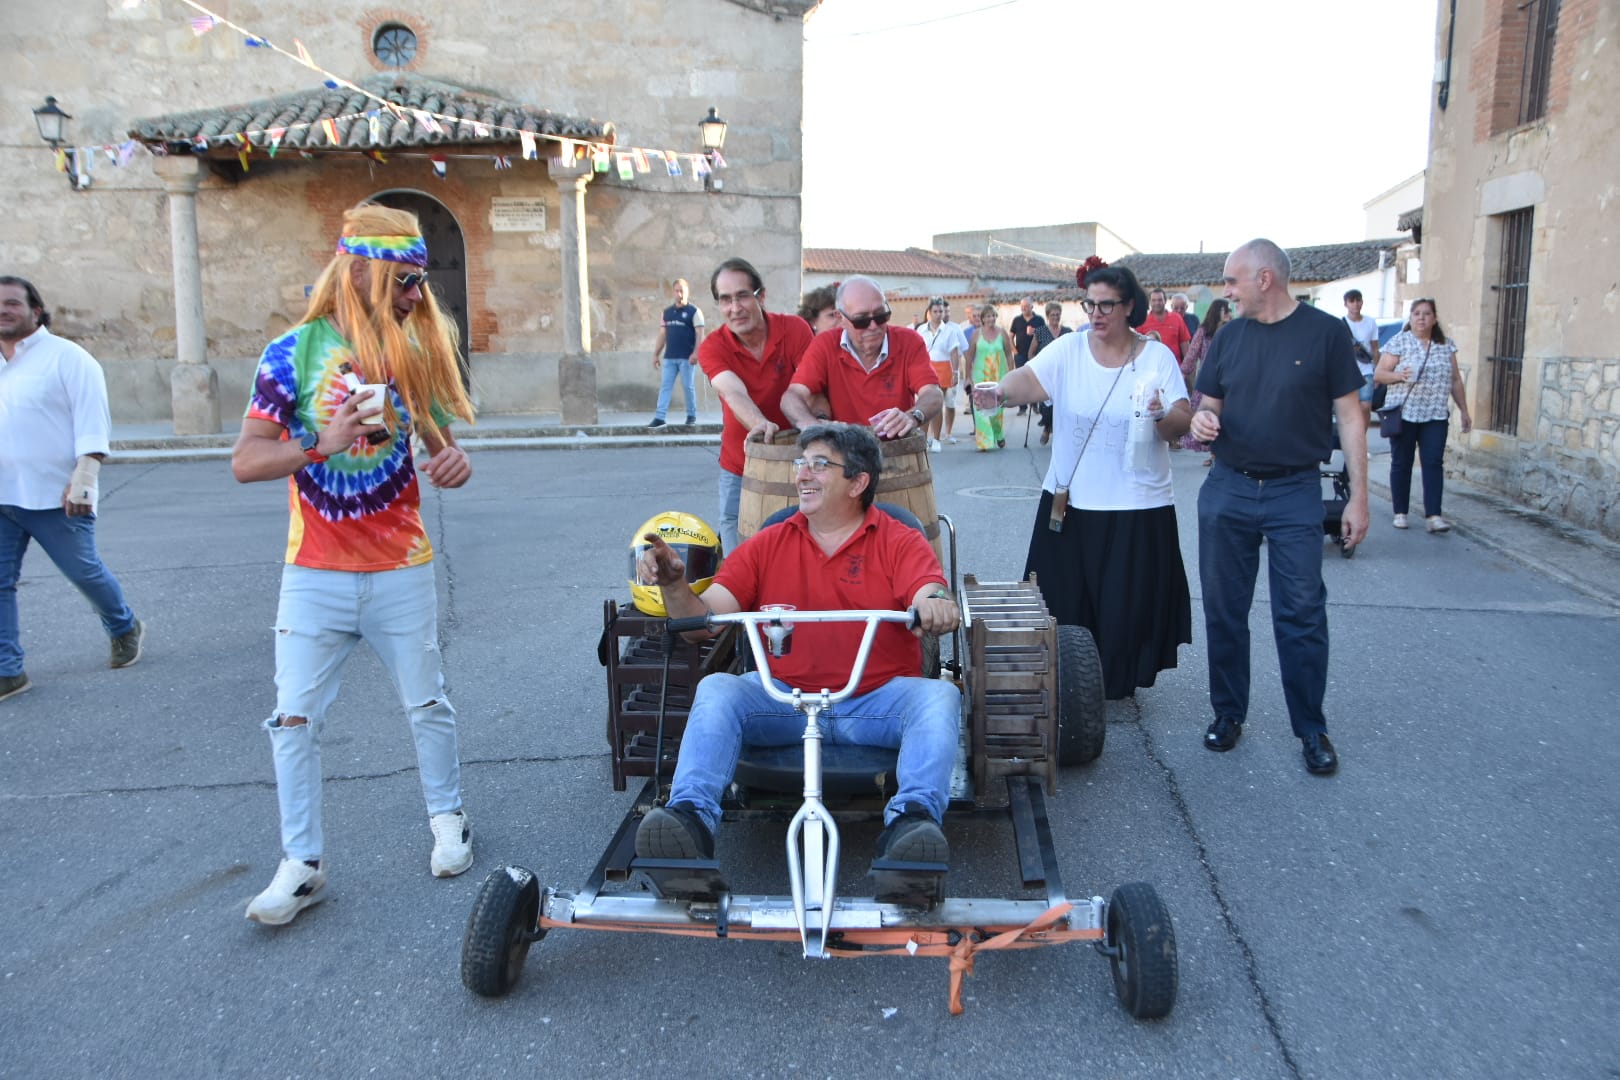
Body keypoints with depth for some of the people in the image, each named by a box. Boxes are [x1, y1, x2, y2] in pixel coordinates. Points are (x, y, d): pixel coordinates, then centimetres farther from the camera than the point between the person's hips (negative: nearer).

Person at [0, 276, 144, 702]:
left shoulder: (65, 357, -7)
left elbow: (92, 419, -13)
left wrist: (84, 478, -22)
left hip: (54, 494, -6)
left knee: (84, 571, 7)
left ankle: (124, 628, 33)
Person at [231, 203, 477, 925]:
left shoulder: (417, 352, 3)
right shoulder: (295, 352, -6)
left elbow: (439, 448, 7)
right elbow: (246, 461, -9)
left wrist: (455, 463, -17)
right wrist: (324, 443, -26)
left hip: (401, 572, 2)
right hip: (315, 574, -1)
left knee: (426, 705, 11)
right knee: (295, 718, 2)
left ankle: (447, 818, 32)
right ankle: (302, 864, 15)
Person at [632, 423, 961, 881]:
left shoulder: (900, 542, 6)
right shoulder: (768, 545, 12)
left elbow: (930, 596, -13)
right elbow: (701, 620, 4)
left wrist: (935, 603, -39)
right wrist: (674, 586, -18)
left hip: (877, 703, -1)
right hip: (784, 701, 2)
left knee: (939, 697, -28)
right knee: (716, 689, -24)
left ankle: (913, 820, -42)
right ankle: (690, 818, -35)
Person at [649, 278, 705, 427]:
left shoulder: (694, 311, -3)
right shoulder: (667, 312, 14)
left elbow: (700, 334, -9)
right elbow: (662, 334, 17)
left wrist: (695, 353, -19)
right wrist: (656, 354, 12)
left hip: (686, 357, -5)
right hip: (669, 357, 5)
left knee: (688, 386, 1)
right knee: (665, 386, 0)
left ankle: (692, 416, 14)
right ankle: (659, 417, -3)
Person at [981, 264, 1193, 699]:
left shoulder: (1158, 357, -1)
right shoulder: (1068, 350, -1)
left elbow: (1183, 423, -5)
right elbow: (1028, 379, -18)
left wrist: (1162, 415, -27)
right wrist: (999, 392, -39)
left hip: (1139, 507, -1)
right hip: (1070, 502, 1)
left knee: (1127, 605, 6)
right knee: (1064, 602, 8)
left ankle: (1118, 682, 27)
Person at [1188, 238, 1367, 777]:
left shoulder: (1325, 333, -4)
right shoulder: (1229, 336, 7)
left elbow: (1349, 417, -2)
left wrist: (1358, 496, -5)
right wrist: (1201, 421, -10)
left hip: (1295, 494, -3)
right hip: (1227, 490, 4)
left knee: (1303, 613, -1)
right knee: (1223, 609, 8)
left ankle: (1311, 728, 13)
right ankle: (1228, 713, 23)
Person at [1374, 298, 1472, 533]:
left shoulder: (1446, 346, 10)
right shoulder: (1399, 342, -2)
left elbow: (1455, 380, 14)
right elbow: (1379, 374, -5)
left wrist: (1464, 410, 12)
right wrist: (1399, 375, -25)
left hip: (1436, 416, 3)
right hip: (1404, 414, -3)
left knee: (1434, 463, -4)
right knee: (1401, 463, 4)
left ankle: (1433, 515, -6)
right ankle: (1400, 512, 13)